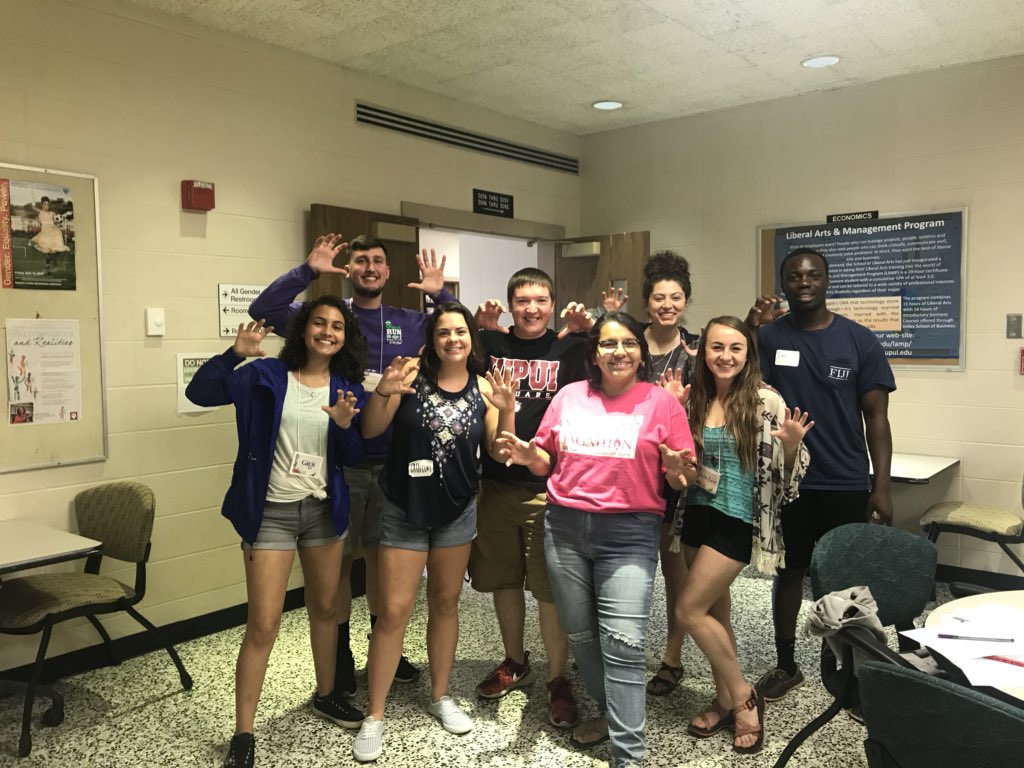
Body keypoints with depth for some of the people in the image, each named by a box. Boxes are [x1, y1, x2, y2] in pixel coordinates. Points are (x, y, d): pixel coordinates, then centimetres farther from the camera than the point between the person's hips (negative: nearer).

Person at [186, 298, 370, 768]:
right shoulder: (267, 375, -6)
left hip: (324, 510, 4)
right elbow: (200, 393, -12)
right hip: (271, 511, -4)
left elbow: (354, 458, 0)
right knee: (263, 625, -2)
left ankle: (325, 695, 40)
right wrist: (234, 355, -26)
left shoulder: (349, 389, 2)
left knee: (325, 608, 19)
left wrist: (344, 424, -20)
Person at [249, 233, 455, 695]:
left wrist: (441, 295, -4)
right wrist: (308, 271, -16)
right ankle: (340, 654, 25)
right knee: (340, 558, 8)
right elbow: (263, 310, -10)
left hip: (393, 462, 3)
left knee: (383, 555, 16)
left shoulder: (410, 323, 8)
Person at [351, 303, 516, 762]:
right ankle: (374, 717, 14)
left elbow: (498, 451, -5)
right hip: (404, 509, -2)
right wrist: (382, 392, -28)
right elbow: (370, 431, -10)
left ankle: (440, 697, 34)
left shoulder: (483, 388, -4)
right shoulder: (413, 376, -11)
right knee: (394, 611, -1)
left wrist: (507, 410, -21)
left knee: (445, 603, 16)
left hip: (457, 510, 3)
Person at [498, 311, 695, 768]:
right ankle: (609, 712, 37)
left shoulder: (662, 403, -1)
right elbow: (549, 463, 15)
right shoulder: (569, 397, 7)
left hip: (629, 534, -4)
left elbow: (679, 480, 0)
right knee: (580, 633, 14)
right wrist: (528, 456, -6)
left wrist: (676, 470, -22)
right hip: (564, 527, 4)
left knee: (622, 643, -9)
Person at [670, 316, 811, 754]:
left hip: (738, 520, -6)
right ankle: (725, 700, 32)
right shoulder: (693, 400, 2)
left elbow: (786, 472, -9)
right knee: (715, 610, 15)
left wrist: (792, 444, -30)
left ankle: (744, 697, 15)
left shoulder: (766, 402, -12)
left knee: (688, 611, -5)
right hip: (696, 515, 6)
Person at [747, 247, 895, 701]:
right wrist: (750, 329, -26)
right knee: (789, 573, 13)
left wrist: (881, 487, -8)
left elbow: (876, 417, -1)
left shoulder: (858, 340, -3)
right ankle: (786, 666, 27)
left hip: (846, 484, 0)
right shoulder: (768, 337, -1)